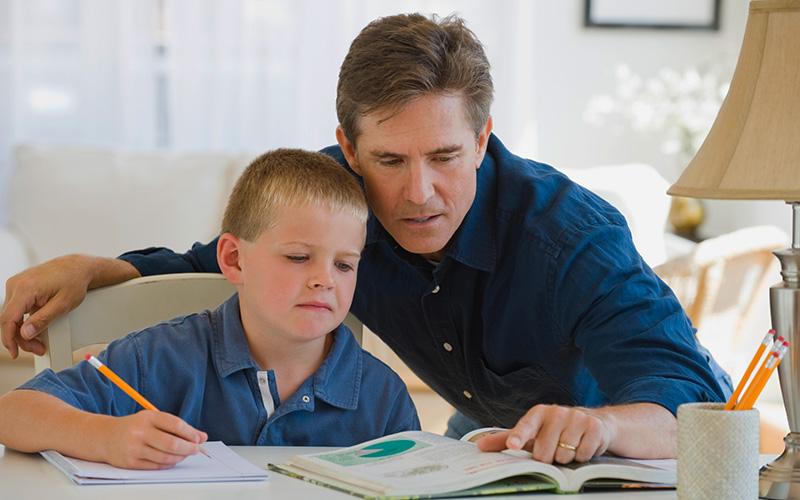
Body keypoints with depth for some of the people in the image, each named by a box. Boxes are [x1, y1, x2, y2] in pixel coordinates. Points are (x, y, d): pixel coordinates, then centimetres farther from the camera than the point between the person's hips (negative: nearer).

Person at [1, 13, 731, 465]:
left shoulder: (573, 236, -34)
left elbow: (688, 400, -44)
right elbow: (219, 270, -3)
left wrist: (599, 423, -67)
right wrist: (89, 269, -20)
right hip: (495, 427, 4)